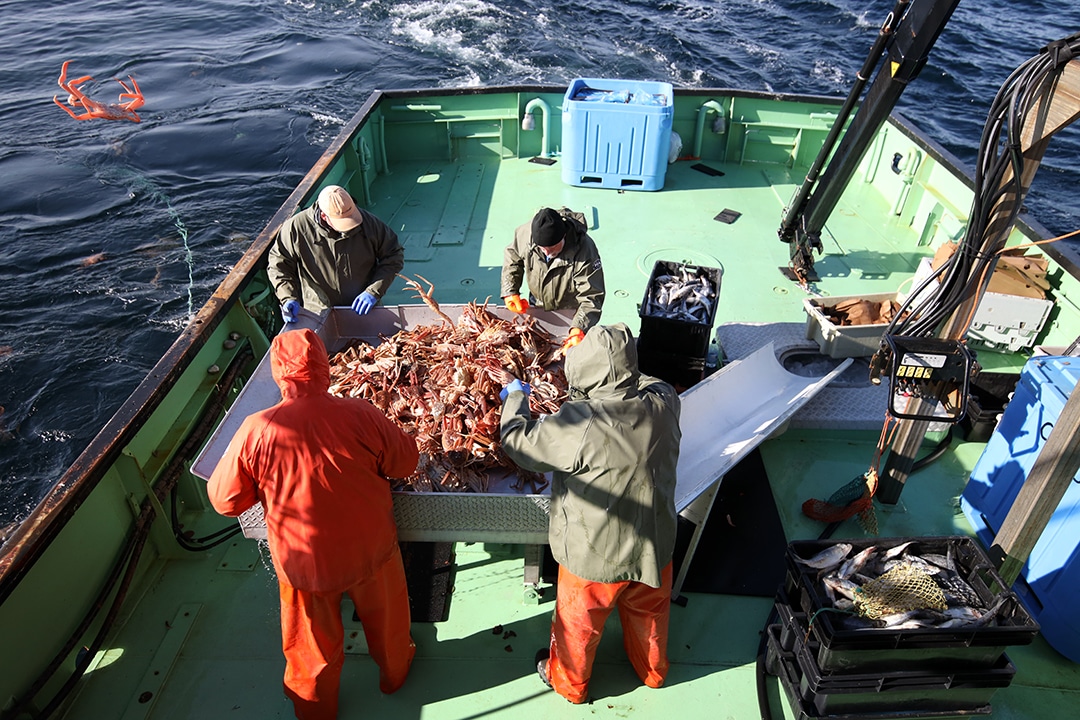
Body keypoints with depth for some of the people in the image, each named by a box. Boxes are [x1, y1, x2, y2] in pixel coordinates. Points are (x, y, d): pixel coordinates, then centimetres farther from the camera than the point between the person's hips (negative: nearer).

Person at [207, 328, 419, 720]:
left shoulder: (255, 430, -24)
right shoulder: (360, 415, -24)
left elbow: (224, 500, -11)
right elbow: (406, 461, -8)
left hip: (304, 562, 0)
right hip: (371, 551, 0)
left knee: (313, 642, 26)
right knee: (385, 615, 30)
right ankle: (395, 670, 56)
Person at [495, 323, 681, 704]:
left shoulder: (580, 425, -35)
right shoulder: (664, 402, -20)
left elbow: (516, 439, -20)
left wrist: (515, 394, -3)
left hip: (594, 558, -4)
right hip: (654, 549, 5)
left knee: (578, 624, 25)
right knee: (648, 614, 32)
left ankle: (569, 681, 52)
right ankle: (652, 670, 59)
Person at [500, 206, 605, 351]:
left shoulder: (584, 249, -38)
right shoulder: (525, 233, -27)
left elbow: (591, 297, -36)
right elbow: (512, 258, -4)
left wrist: (579, 330, -49)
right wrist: (510, 291, -14)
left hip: (571, 313, -3)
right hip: (538, 308, 3)